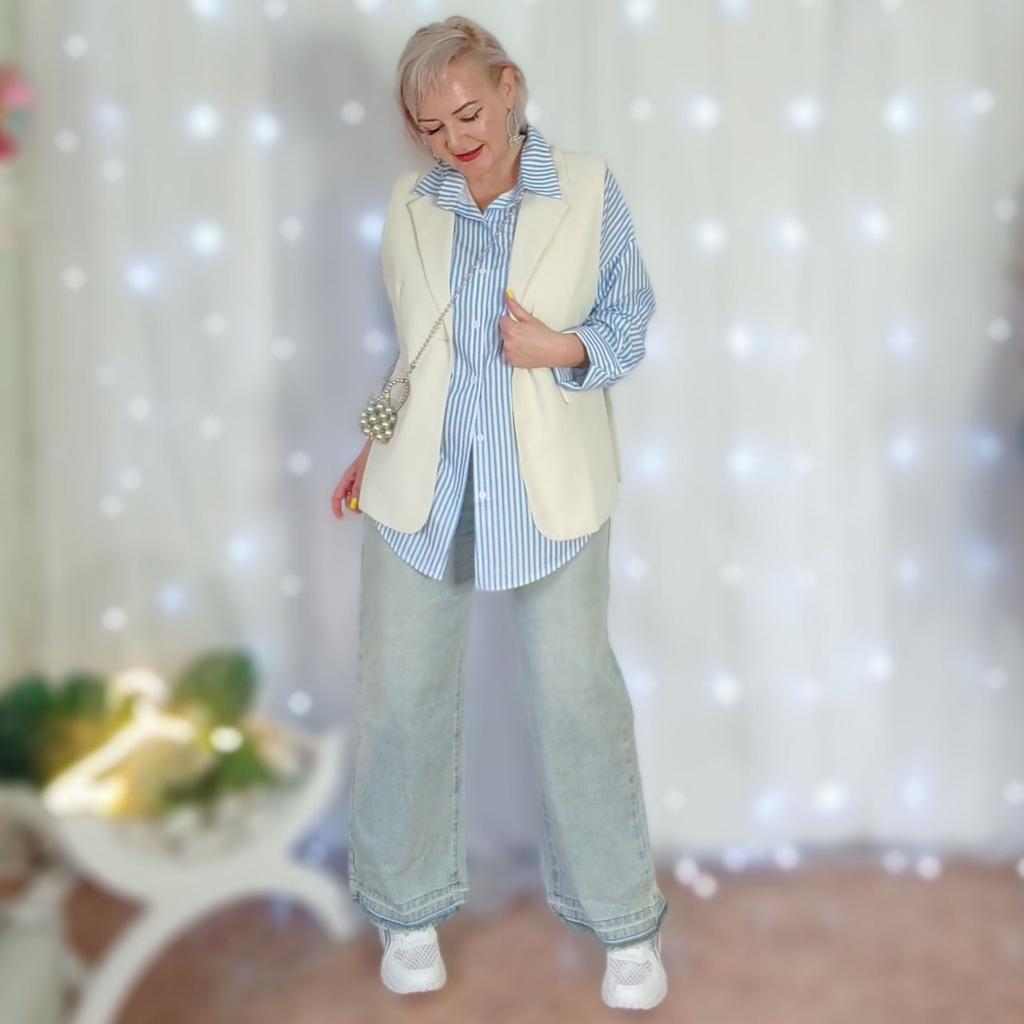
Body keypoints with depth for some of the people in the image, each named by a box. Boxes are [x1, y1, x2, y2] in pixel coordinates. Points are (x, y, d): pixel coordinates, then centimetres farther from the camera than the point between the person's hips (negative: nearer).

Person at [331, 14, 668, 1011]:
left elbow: (629, 319, 3)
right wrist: (379, 446, 13)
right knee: (401, 695, 7)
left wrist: (564, 350, -16)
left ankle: (624, 920, 22)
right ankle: (409, 909, 28)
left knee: (577, 694, 4)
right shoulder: (410, 207, 4)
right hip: (422, 487, 3)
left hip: (549, 490, -2)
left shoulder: (589, 190, -4)